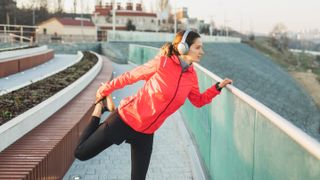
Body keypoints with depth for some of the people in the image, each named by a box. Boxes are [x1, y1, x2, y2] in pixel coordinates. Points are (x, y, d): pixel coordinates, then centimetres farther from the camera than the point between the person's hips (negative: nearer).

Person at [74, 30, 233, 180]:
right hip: (125, 119, -5)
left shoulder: (191, 76, -1)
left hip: (146, 133, 5)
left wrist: (217, 87, 3)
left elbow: (198, 101, 15)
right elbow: (129, 76, -7)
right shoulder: (162, 62, -18)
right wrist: (104, 91, 3)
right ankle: (100, 107, 21)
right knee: (81, 153, 4)